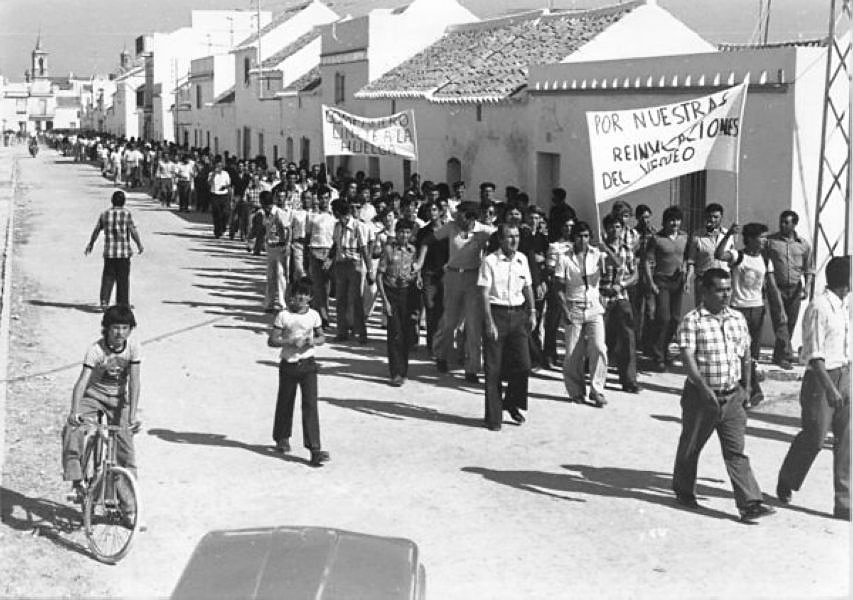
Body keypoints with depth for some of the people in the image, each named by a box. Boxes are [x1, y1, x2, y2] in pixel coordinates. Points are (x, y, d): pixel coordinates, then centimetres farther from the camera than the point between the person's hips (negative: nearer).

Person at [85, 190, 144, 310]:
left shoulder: (105, 214, 4)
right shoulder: (127, 214, -7)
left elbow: (96, 231, 11)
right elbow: (134, 232, -8)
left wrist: (90, 244, 25)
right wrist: (139, 245, 7)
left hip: (109, 252, 2)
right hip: (124, 252, -2)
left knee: (108, 277, 9)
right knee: (123, 279, 7)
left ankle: (104, 301, -4)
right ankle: (122, 304, 12)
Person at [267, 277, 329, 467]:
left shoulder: (313, 315, 2)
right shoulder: (283, 316, -6)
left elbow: (322, 337, 13)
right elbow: (272, 341, -7)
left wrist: (313, 341, -9)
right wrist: (291, 342, -21)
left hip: (308, 365, 1)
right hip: (288, 365, -1)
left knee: (310, 404, -8)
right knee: (285, 403, 13)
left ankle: (315, 449, -11)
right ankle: (282, 439, 37)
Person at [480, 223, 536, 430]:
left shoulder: (522, 259, 8)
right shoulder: (490, 261, -8)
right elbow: (484, 294, -10)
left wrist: (532, 312, 9)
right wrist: (489, 322, -16)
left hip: (518, 314, 4)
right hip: (497, 314, -4)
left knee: (523, 364, -3)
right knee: (494, 369, 1)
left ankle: (512, 403, 22)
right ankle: (493, 417, 10)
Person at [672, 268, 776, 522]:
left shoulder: (738, 319, 8)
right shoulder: (692, 321, -10)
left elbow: (745, 355, 17)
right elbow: (687, 357, -19)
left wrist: (746, 387, 17)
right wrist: (703, 386, -29)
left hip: (732, 396, 4)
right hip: (700, 395, -4)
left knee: (736, 451, -1)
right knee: (690, 447, 13)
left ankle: (750, 503, -4)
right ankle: (684, 492, 32)